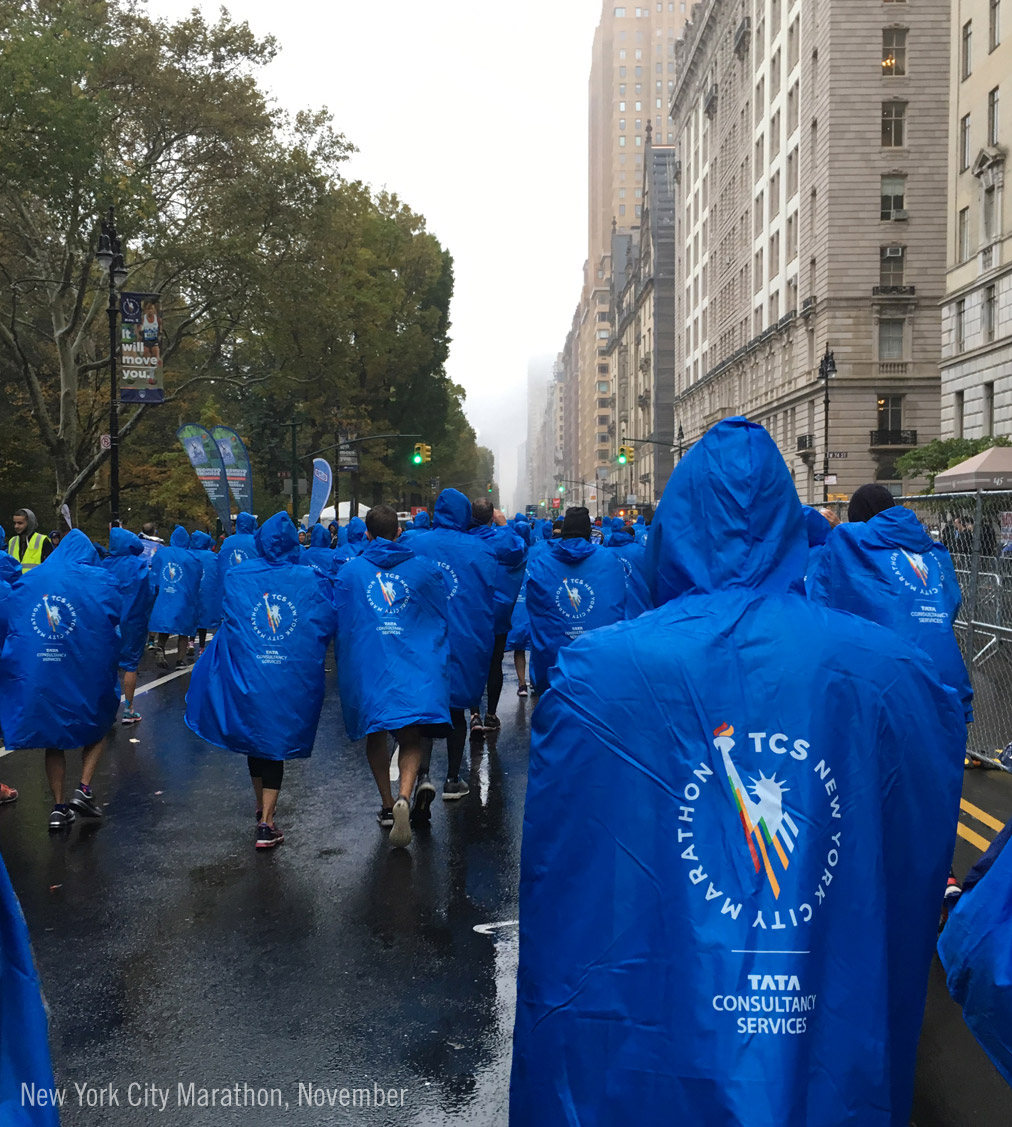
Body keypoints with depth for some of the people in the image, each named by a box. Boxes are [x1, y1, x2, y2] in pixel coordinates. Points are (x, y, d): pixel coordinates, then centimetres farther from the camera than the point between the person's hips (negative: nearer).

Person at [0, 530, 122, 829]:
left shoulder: (26, 582, 7)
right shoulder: (101, 580, -2)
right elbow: (118, 619, -2)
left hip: (35, 677, 2)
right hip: (87, 675, -2)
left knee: (54, 739, 18)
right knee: (96, 728, 20)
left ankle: (58, 808, 14)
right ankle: (84, 789, 4)